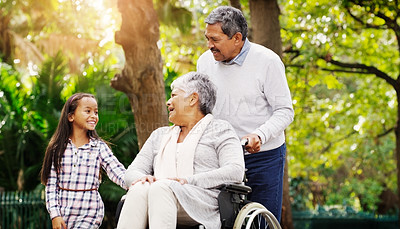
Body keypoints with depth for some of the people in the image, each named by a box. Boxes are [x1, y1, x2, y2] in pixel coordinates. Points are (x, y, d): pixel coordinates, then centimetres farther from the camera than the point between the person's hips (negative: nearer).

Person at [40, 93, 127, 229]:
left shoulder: (99, 147, 1)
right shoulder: (57, 148, 3)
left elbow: (117, 171, -12)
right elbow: (51, 185, 3)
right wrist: (55, 215, -5)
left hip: (89, 214, -2)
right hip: (62, 213, 2)